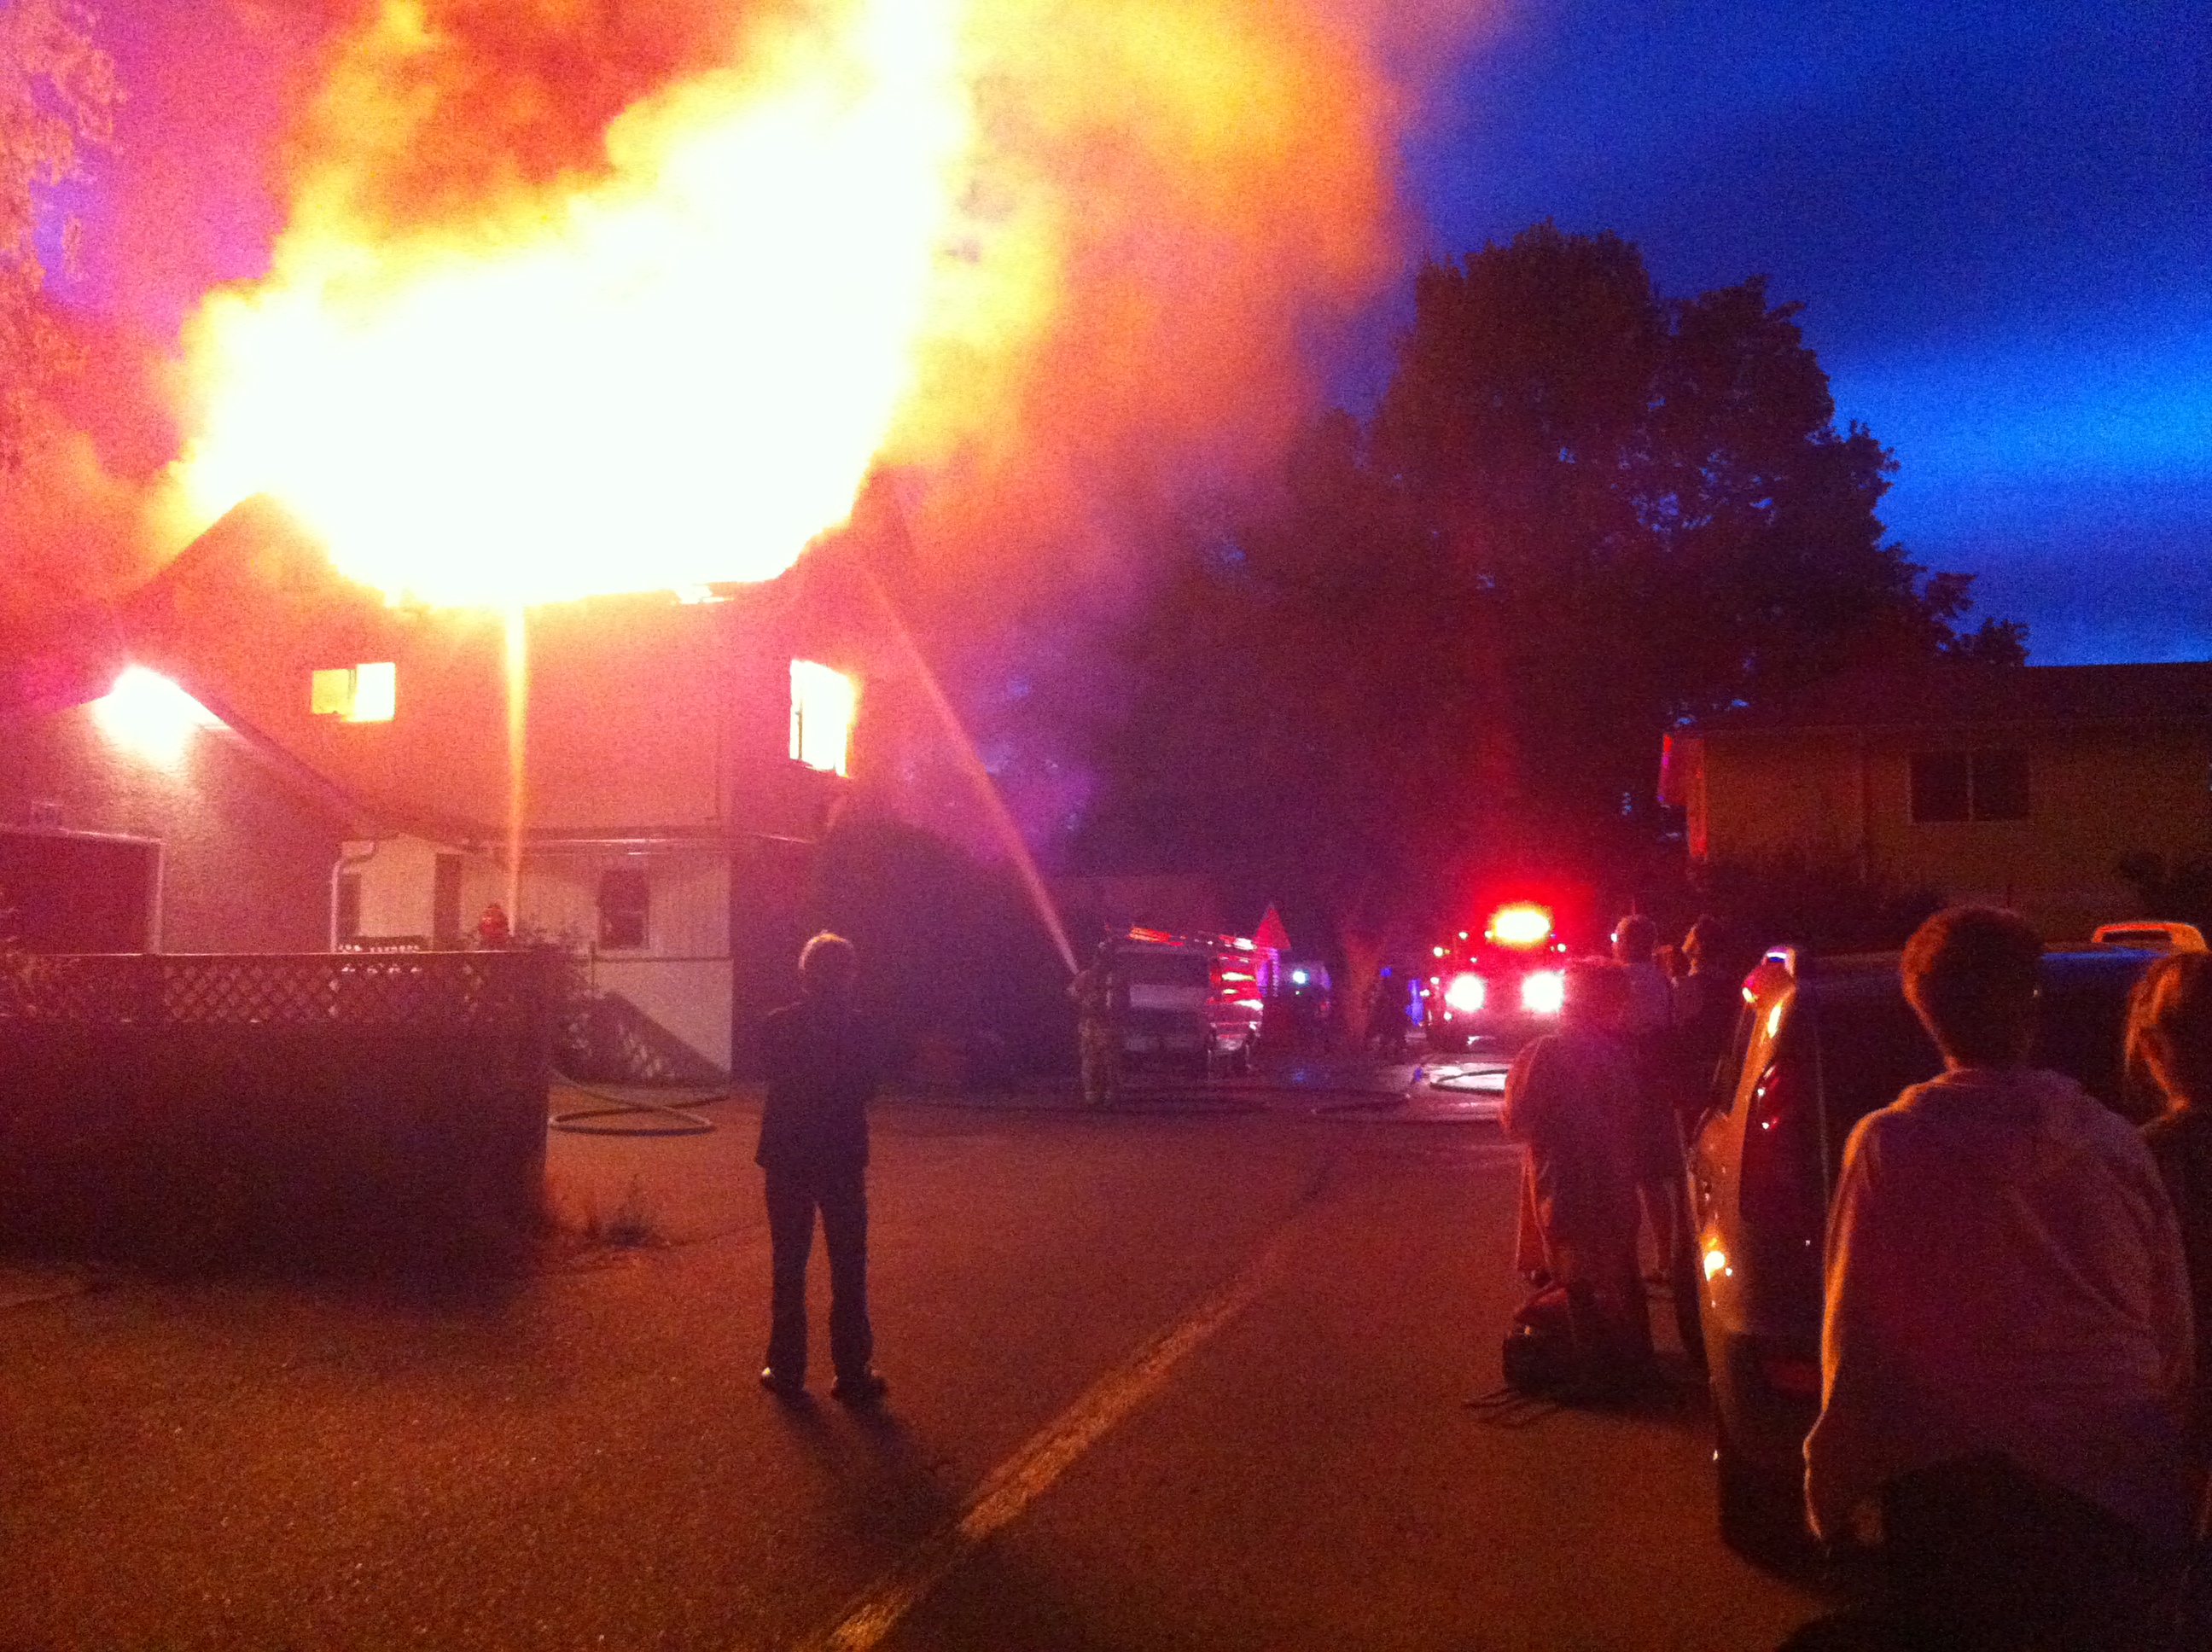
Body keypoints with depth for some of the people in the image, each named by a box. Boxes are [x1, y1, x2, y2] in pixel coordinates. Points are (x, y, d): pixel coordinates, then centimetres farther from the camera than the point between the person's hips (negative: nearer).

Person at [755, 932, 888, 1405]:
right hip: (842, 1158, -1)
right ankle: (852, 1374, 10)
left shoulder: (779, 1025, -7)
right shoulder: (856, 1028, -10)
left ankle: (787, 1371, 15)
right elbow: (869, 1085, -3)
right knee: (848, 1269, 8)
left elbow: (773, 1075, 6)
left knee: (788, 1265, 12)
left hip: (786, 1157, 1)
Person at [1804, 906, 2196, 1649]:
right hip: (2124, 1496, 3)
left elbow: (1856, 1339, -10)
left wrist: (1833, 1488, 2)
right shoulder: (2114, 1141, -2)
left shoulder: (1890, 1146, -12)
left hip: (1960, 1496, -3)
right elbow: (2174, 1331, 5)